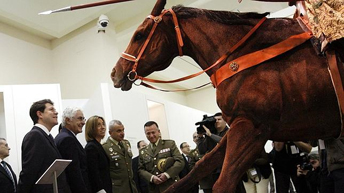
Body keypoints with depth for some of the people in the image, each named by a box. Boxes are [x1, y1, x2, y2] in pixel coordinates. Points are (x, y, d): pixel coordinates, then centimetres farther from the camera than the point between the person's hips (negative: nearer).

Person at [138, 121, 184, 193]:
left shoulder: (170, 144, 4)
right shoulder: (143, 152, 12)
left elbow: (180, 161, -4)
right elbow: (141, 169, 9)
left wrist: (167, 174, -16)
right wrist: (151, 177, -10)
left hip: (171, 187, -2)